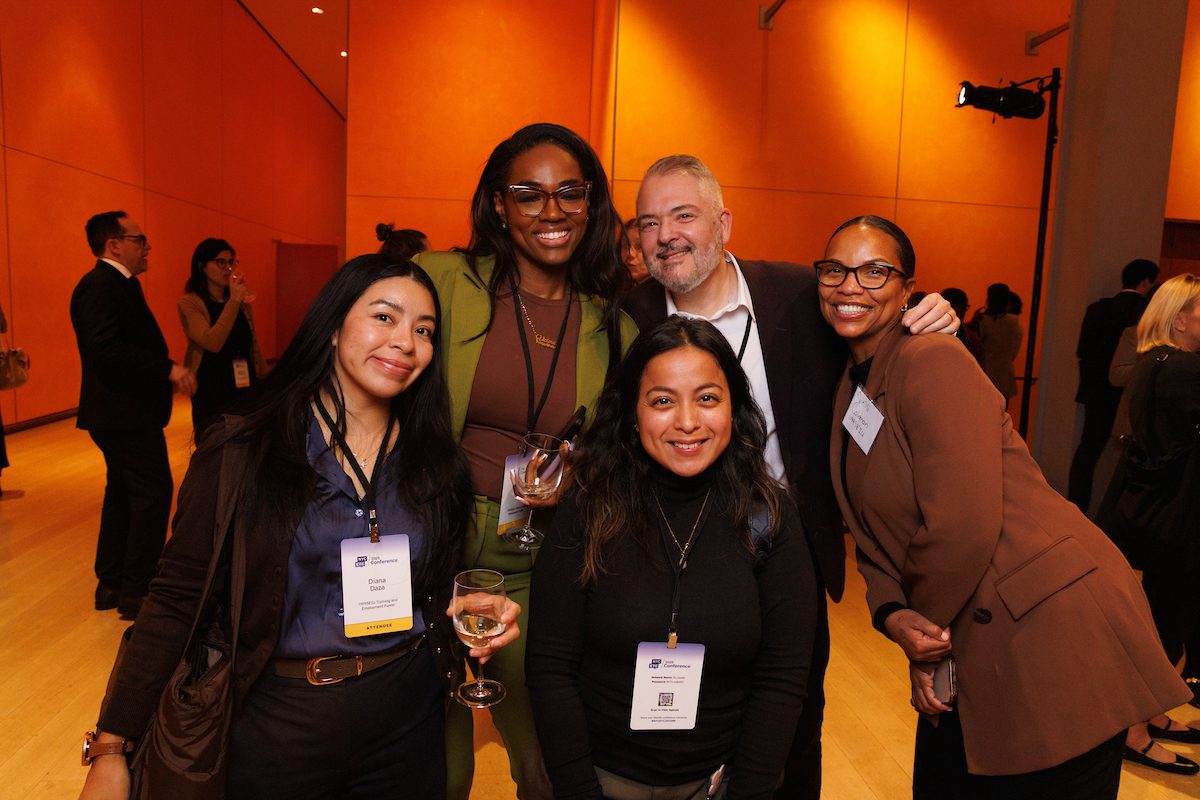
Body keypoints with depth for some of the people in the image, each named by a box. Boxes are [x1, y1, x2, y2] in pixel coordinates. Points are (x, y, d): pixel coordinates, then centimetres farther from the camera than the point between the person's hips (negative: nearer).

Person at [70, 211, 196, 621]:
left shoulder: (119, 284, 16)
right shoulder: (100, 287, -16)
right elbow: (106, 349, -27)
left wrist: (167, 370, 10)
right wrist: (169, 369, -27)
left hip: (124, 412, 11)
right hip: (124, 413, -11)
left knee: (122, 492, 16)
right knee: (153, 493, -7)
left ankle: (111, 585, 27)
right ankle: (136, 590, 1)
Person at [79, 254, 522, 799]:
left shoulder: (438, 463, -2)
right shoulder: (242, 452, -11)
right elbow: (177, 600, -8)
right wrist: (111, 748, -11)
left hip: (407, 723, 3)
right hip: (276, 727, -2)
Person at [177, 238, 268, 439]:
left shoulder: (242, 301, 11)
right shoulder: (189, 302, -5)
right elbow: (212, 342, -21)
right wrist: (234, 301, -19)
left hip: (246, 389, 5)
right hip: (211, 395, -4)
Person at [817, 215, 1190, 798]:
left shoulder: (933, 361, -19)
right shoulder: (852, 389, 8)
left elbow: (963, 527, -25)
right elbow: (876, 533, 9)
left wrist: (927, 637, -10)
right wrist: (892, 616, -8)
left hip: (1053, 630, -8)